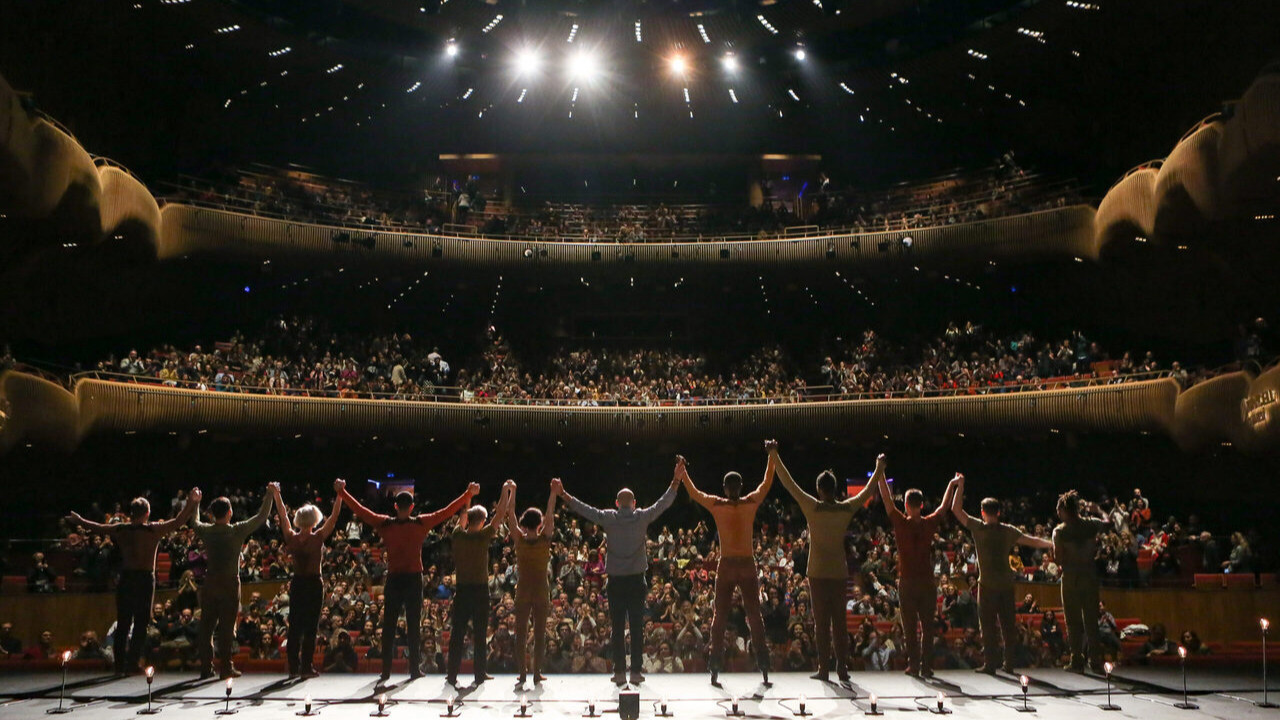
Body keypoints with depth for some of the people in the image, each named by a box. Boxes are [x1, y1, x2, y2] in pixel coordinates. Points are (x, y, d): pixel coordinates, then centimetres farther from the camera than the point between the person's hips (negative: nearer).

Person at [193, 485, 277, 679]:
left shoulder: (205, 531, 0)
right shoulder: (237, 531, -10)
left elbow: (195, 522, 24)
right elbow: (261, 517, -1)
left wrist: (196, 502, 39)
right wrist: (270, 494, 8)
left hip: (210, 584, 3)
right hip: (230, 583, -3)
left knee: (206, 626, 9)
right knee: (227, 627, 2)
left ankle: (206, 668, 12)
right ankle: (226, 668, 5)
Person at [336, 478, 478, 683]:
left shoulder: (385, 524, -3)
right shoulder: (421, 523, -5)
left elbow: (359, 509, 3)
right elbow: (447, 511, -2)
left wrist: (341, 491, 13)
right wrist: (469, 494, 5)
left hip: (393, 580, 1)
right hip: (414, 579, -1)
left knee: (389, 625, 7)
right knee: (414, 624, 5)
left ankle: (386, 670, 9)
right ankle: (414, 669, 6)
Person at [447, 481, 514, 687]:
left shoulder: (458, 536, -1)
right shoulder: (483, 537, -11)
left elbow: (462, 517, 19)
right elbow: (500, 516, -6)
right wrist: (507, 492, 1)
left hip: (461, 590, 3)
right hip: (480, 590, -3)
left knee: (457, 633, 7)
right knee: (480, 634, 4)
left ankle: (452, 674, 9)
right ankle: (479, 674, 8)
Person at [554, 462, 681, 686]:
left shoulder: (609, 518, -4)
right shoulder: (642, 517, -3)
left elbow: (583, 508, -2)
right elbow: (663, 503, 6)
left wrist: (563, 494, 5)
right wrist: (676, 481, 15)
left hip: (616, 581, 0)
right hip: (637, 580, 0)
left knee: (617, 627, 5)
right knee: (637, 627, 5)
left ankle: (619, 671, 6)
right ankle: (636, 671, 6)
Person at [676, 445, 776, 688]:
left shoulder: (716, 505, -4)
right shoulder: (751, 503, -2)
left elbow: (693, 492, 11)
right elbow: (767, 483, 14)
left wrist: (682, 471, 23)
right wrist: (772, 455, 24)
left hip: (726, 566, 0)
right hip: (748, 566, 1)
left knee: (720, 617, 6)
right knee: (755, 616, 6)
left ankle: (716, 670, 5)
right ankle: (764, 669, 4)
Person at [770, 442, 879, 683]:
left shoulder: (813, 508, -10)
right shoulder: (846, 509, -2)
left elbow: (789, 483, -6)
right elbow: (868, 491, 14)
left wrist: (774, 456, 0)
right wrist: (879, 469, 29)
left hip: (818, 572, -3)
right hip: (839, 572, 3)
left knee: (822, 622, 0)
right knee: (839, 621, 8)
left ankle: (824, 669, 2)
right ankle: (842, 669, 10)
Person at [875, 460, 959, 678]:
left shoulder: (901, 523, -9)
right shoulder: (929, 524, -3)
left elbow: (887, 498, -4)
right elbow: (944, 506, 12)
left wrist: (880, 471, 0)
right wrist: (952, 485, 25)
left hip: (907, 583, -2)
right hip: (927, 582, 2)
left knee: (909, 626, 4)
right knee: (927, 626, 7)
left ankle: (913, 664, 4)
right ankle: (926, 666, 6)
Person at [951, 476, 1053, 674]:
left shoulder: (978, 528, -5)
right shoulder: (1008, 531, 3)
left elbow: (956, 509, -3)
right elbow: (1032, 541, 9)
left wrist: (960, 485, 3)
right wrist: (1052, 544, 24)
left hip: (988, 584, -3)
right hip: (1006, 583, 4)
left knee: (988, 624, 1)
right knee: (1008, 624, 10)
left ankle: (990, 663, 1)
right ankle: (1009, 663, 14)